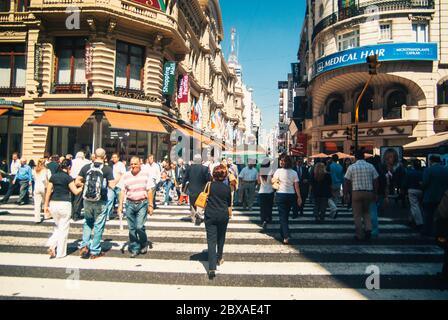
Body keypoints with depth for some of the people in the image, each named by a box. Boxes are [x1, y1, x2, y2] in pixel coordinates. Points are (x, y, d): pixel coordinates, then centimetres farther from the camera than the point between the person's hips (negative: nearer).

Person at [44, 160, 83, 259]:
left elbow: (48, 192, 7)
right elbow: (76, 192, -9)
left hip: (53, 203, 5)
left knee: (58, 227, 24)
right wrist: (82, 187, 9)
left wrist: (46, 205, 12)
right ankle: (60, 253, 12)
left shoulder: (53, 176, 7)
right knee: (63, 229, 6)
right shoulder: (68, 177, -8)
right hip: (64, 204, -5)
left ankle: (51, 245, 6)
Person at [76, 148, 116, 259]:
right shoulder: (107, 169, -9)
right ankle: (95, 252, 15)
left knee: (87, 223, 24)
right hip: (100, 202, -3)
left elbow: (77, 182, 1)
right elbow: (112, 185, -12)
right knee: (98, 226, 8)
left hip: (87, 200, 3)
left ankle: (84, 245, 13)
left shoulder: (86, 167, -1)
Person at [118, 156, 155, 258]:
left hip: (142, 204, -2)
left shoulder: (145, 175, 0)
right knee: (132, 228, 6)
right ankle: (134, 249, 19)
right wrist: (120, 205, 1)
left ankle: (144, 243, 16)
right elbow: (123, 192, 6)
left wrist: (150, 205, -2)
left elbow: (149, 191, 1)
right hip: (130, 204, 3)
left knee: (139, 226, -11)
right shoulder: (126, 176, 5)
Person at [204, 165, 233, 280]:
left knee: (211, 240, -2)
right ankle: (219, 259, 40)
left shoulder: (210, 185, -5)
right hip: (223, 216, 2)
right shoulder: (227, 188, -2)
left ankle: (212, 268, -10)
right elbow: (229, 204, 7)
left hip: (210, 215, -1)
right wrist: (229, 214, 21)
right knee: (221, 238, 22)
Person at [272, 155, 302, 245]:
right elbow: (296, 186, -2)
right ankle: (283, 233, 29)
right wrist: (299, 197, 3)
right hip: (291, 195, 3)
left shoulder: (279, 171, -9)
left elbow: (273, 181, -1)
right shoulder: (294, 173, 0)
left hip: (281, 195, -3)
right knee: (286, 215, 17)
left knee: (283, 216, -1)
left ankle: (286, 236, -12)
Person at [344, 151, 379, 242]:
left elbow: (347, 182, -3)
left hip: (356, 192, -3)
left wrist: (346, 194, 5)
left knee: (357, 215, 6)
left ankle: (360, 236, 9)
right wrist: (375, 194, 13)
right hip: (368, 192, 3)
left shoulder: (351, 167, -2)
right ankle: (368, 229, 3)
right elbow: (375, 181, 5)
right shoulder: (371, 166, 4)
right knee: (367, 213, 21)